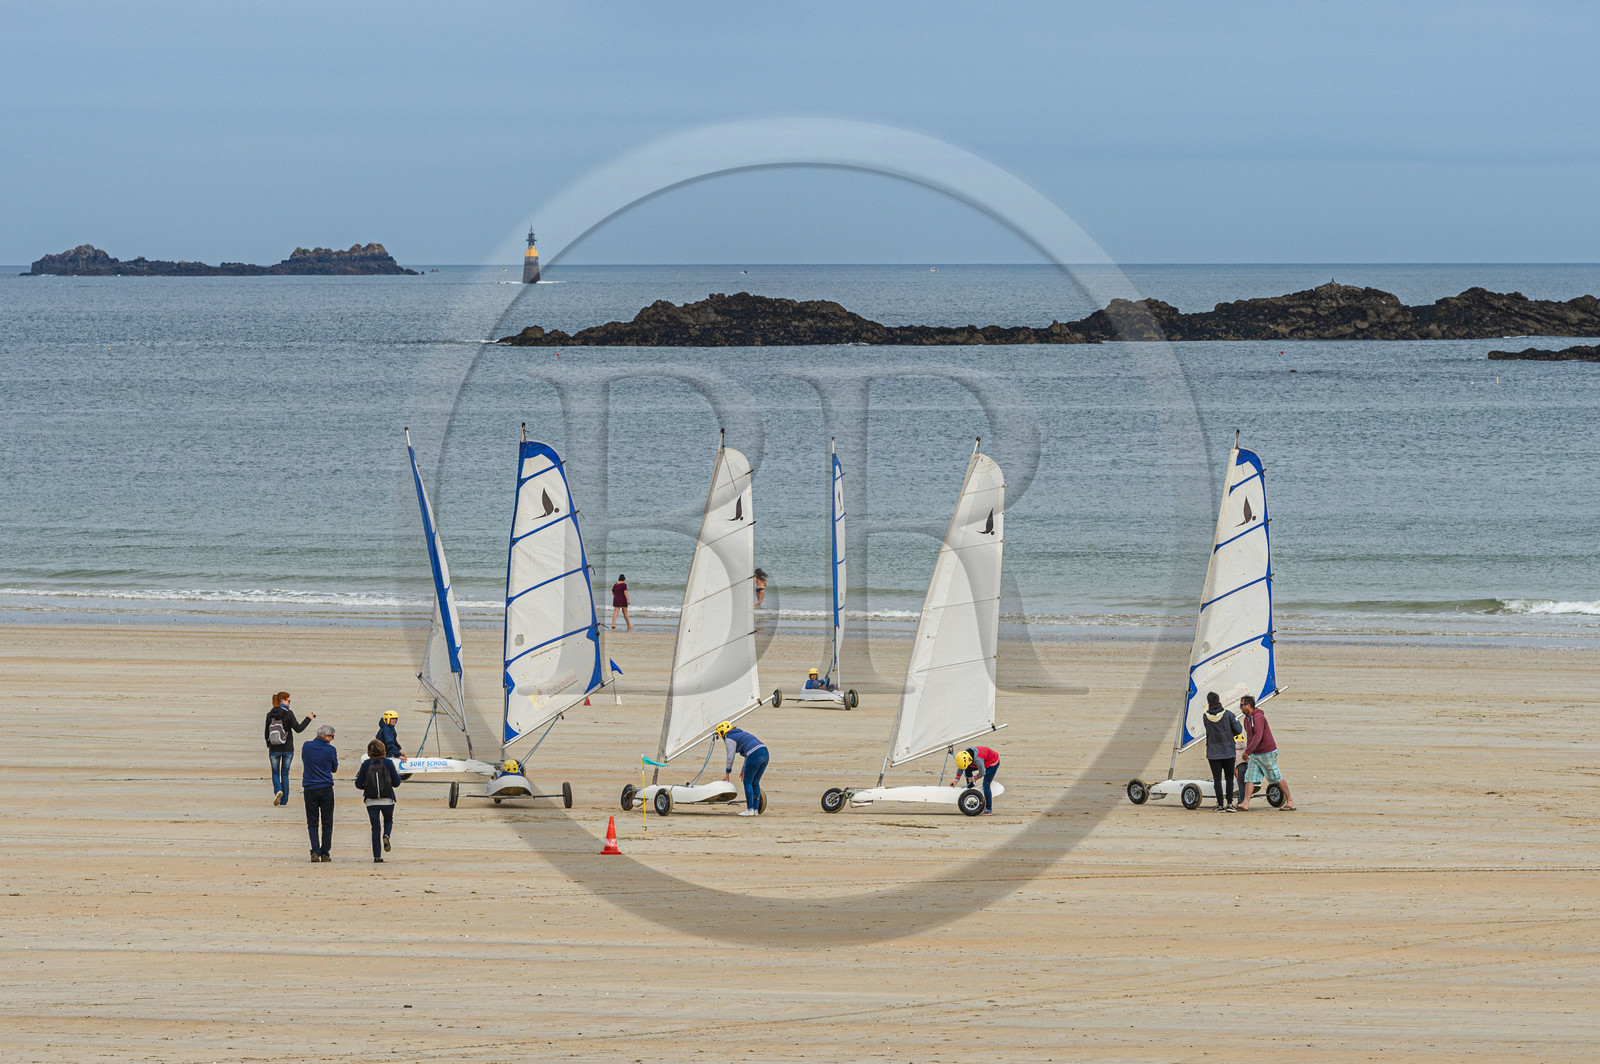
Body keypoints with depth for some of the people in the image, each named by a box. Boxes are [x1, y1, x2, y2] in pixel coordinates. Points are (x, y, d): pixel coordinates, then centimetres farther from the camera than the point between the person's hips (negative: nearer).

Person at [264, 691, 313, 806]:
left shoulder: (270, 715, -2)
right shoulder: (288, 714, -11)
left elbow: (267, 732, 5)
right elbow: (298, 728, -12)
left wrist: (268, 745, 21)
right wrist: (308, 719, 0)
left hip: (274, 749, 1)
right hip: (288, 749, -1)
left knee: (275, 773, 12)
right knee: (285, 774, 11)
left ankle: (278, 791, -16)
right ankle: (284, 800, 12)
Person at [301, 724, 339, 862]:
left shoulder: (306, 746, 1)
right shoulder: (330, 750, -5)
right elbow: (334, 768, 8)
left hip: (309, 789, 1)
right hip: (326, 788, -1)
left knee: (312, 823, 5)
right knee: (327, 823, 7)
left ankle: (315, 851, -9)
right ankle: (325, 853, 5)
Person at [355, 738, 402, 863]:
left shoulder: (365, 765, -5)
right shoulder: (388, 763, -6)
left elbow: (359, 785, 0)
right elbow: (396, 783, -1)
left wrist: (358, 776, 20)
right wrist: (397, 774, 19)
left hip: (371, 801, 0)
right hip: (387, 800, 0)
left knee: (375, 828, 7)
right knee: (388, 820, 24)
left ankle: (377, 856, 0)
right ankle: (386, 836, -9)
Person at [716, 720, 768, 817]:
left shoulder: (729, 739, 4)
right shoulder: (741, 733, 30)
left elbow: (730, 757, 1)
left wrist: (727, 773, 10)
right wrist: (744, 770, 36)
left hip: (755, 755, -8)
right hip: (764, 753, 8)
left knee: (747, 782, 3)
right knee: (755, 782, 14)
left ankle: (750, 809, 1)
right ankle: (756, 809, 13)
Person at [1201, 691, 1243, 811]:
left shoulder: (1206, 717, -6)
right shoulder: (1228, 714, -8)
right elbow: (1238, 730, -6)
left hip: (1213, 753, 0)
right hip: (1228, 751, 0)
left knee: (1217, 779, 3)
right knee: (1229, 778, 8)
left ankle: (1220, 805, 1)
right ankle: (1229, 804, 2)